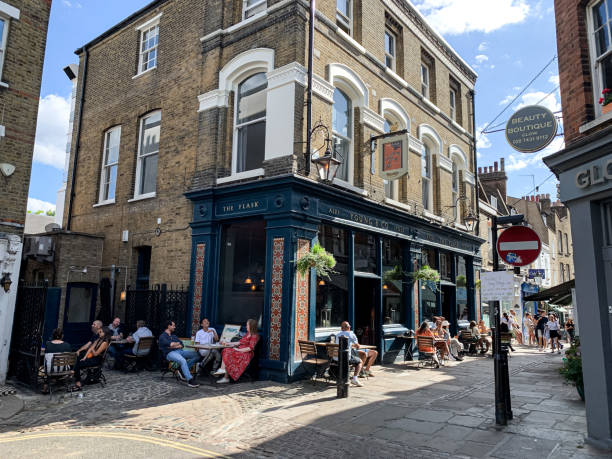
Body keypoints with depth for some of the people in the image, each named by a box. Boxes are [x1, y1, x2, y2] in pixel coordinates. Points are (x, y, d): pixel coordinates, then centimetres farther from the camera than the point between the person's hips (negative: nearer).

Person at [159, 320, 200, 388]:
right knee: (183, 361, -38)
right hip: (170, 353, -7)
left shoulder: (174, 336, 28)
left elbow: (182, 345, 16)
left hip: (179, 351, 7)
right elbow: (170, 344, -13)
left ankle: (182, 371, -9)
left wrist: (173, 345, -3)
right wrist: (177, 343, 6)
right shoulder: (162, 336, 6)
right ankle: (190, 380, -39)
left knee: (197, 355, -11)